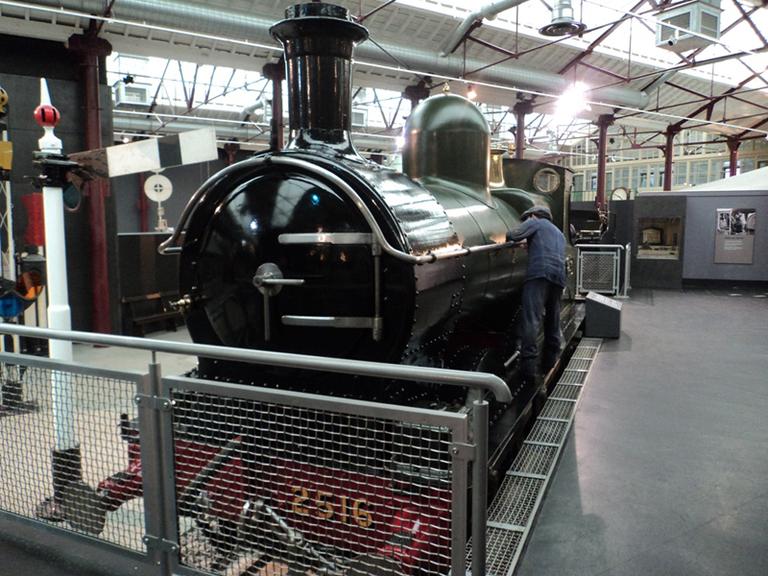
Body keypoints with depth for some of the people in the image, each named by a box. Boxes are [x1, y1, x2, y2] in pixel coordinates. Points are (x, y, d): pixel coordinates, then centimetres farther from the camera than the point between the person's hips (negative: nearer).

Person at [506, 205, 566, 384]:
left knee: (531, 319, -15)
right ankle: (549, 363, 21)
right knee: (553, 322, 15)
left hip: (539, 275, -7)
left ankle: (529, 366, -25)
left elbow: (514, 235, -1)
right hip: (559, 278, 7)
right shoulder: (559, 233, 35)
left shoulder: (535, 222, 14)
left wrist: (508, 238, 22)